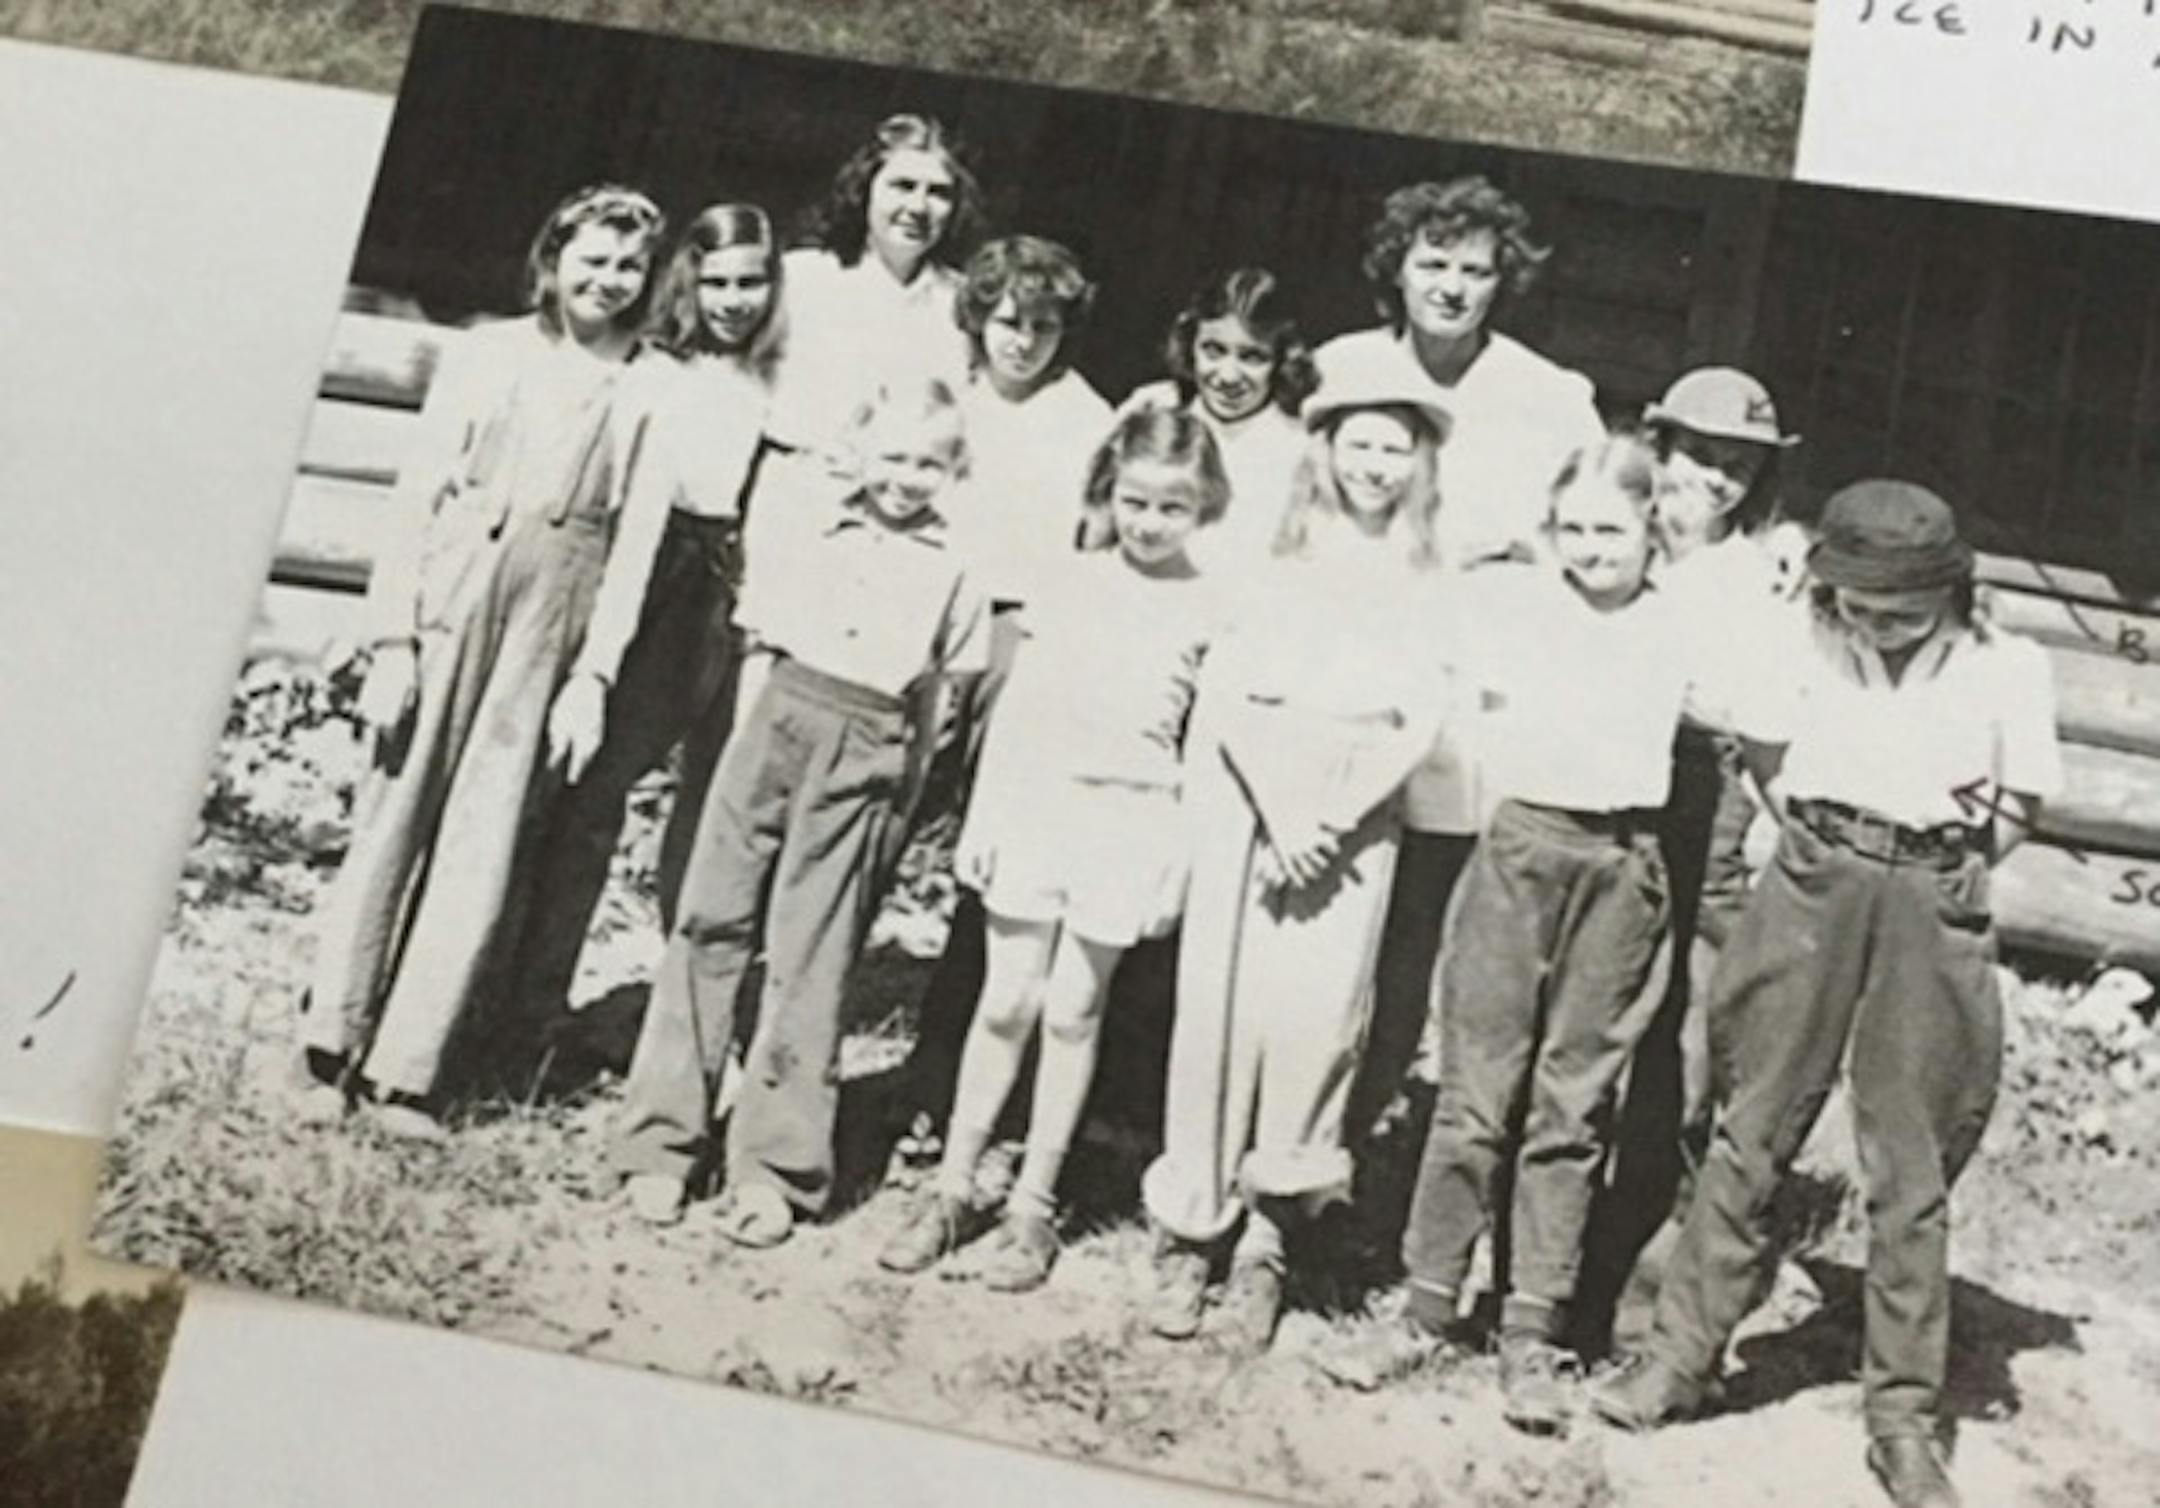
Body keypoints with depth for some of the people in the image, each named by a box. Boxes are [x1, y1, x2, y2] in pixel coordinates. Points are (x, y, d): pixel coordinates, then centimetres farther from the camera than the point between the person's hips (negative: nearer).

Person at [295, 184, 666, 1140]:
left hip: (562, 624, 0)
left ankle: (406, 1070, 6)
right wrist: (393, 639, -3)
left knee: (483, 847, 0)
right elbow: (417, 496, 4)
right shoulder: (485, 356, 7)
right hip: (450, 603, 0)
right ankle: (333, 1048, 14)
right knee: (394, 819, 4)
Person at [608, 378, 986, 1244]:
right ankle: (660, 1141, 10)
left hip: (871, 754, -1)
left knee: (810, 962, 2)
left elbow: (934, 692, 8)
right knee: (712, 927, 2)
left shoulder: (956, 563, 6)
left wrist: (902, 794, 1)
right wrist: (748, 737, 1)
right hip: (781, 718, 1)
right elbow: (760, 641, 9)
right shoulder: (801, 510, 7)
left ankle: (774, 1168, 9)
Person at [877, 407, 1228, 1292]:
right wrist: (981, 817, 4)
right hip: (1036, 798, 1)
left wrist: (1184, 852, -2)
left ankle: (1033, 1204, 15)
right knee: (1007, 1003, 5)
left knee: (1072, 1012, 4)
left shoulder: (1209, 608, 0)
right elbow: (1016, 704, 7)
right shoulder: (1068, 581, 4)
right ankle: (952, 1188, 15)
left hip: (1132, 815, -1)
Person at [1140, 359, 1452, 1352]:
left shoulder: (1429, 580, 8)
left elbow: (1421, 721, 0)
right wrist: (1281, 813, -12)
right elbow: (1230, 691, -2)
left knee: (1314, 1017, -6)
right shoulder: (1280, 557, 6)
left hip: (1353, 818, 0)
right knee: (1222, 1004, -3)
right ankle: (1188, 1229, 6)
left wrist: (1331, 819, -11)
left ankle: (1267, 1240, 2)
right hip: (1252, 795, 0)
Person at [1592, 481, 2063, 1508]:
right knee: (1751, 1131, 5)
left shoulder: (2007, 668, 1)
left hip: (1934, 908, -1)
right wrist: (1805, 834, 9)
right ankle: (1680, 1355, 14)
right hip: (1814, 885, 1)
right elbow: (1764, 752, 17)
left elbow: (2021, 804, 6)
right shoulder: (1811, 644, 6)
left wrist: (1953, 865, -1)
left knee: (1912, 1169, 4)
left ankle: (1902, 1415, 14)